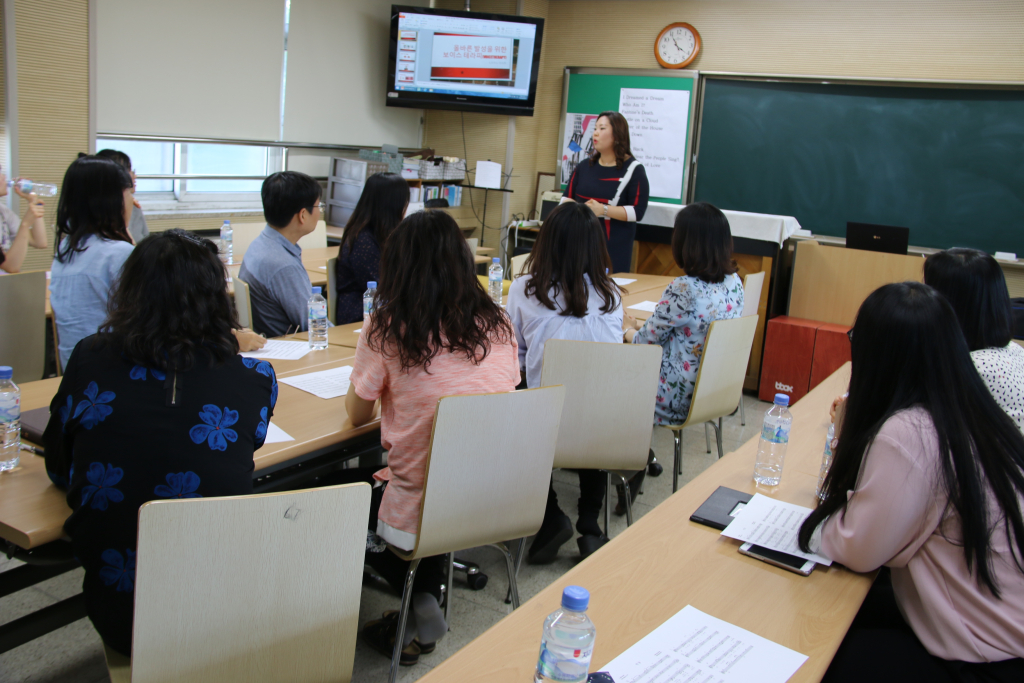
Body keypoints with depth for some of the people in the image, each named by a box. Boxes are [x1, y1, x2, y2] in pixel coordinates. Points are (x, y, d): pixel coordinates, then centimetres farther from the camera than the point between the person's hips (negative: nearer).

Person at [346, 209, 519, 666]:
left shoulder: (387, 330, -14)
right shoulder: (498, 324, -3)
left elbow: (356, 415, 1)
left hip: (421, 517, -4)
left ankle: (419, 606, 18)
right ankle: (426, 595, 25)